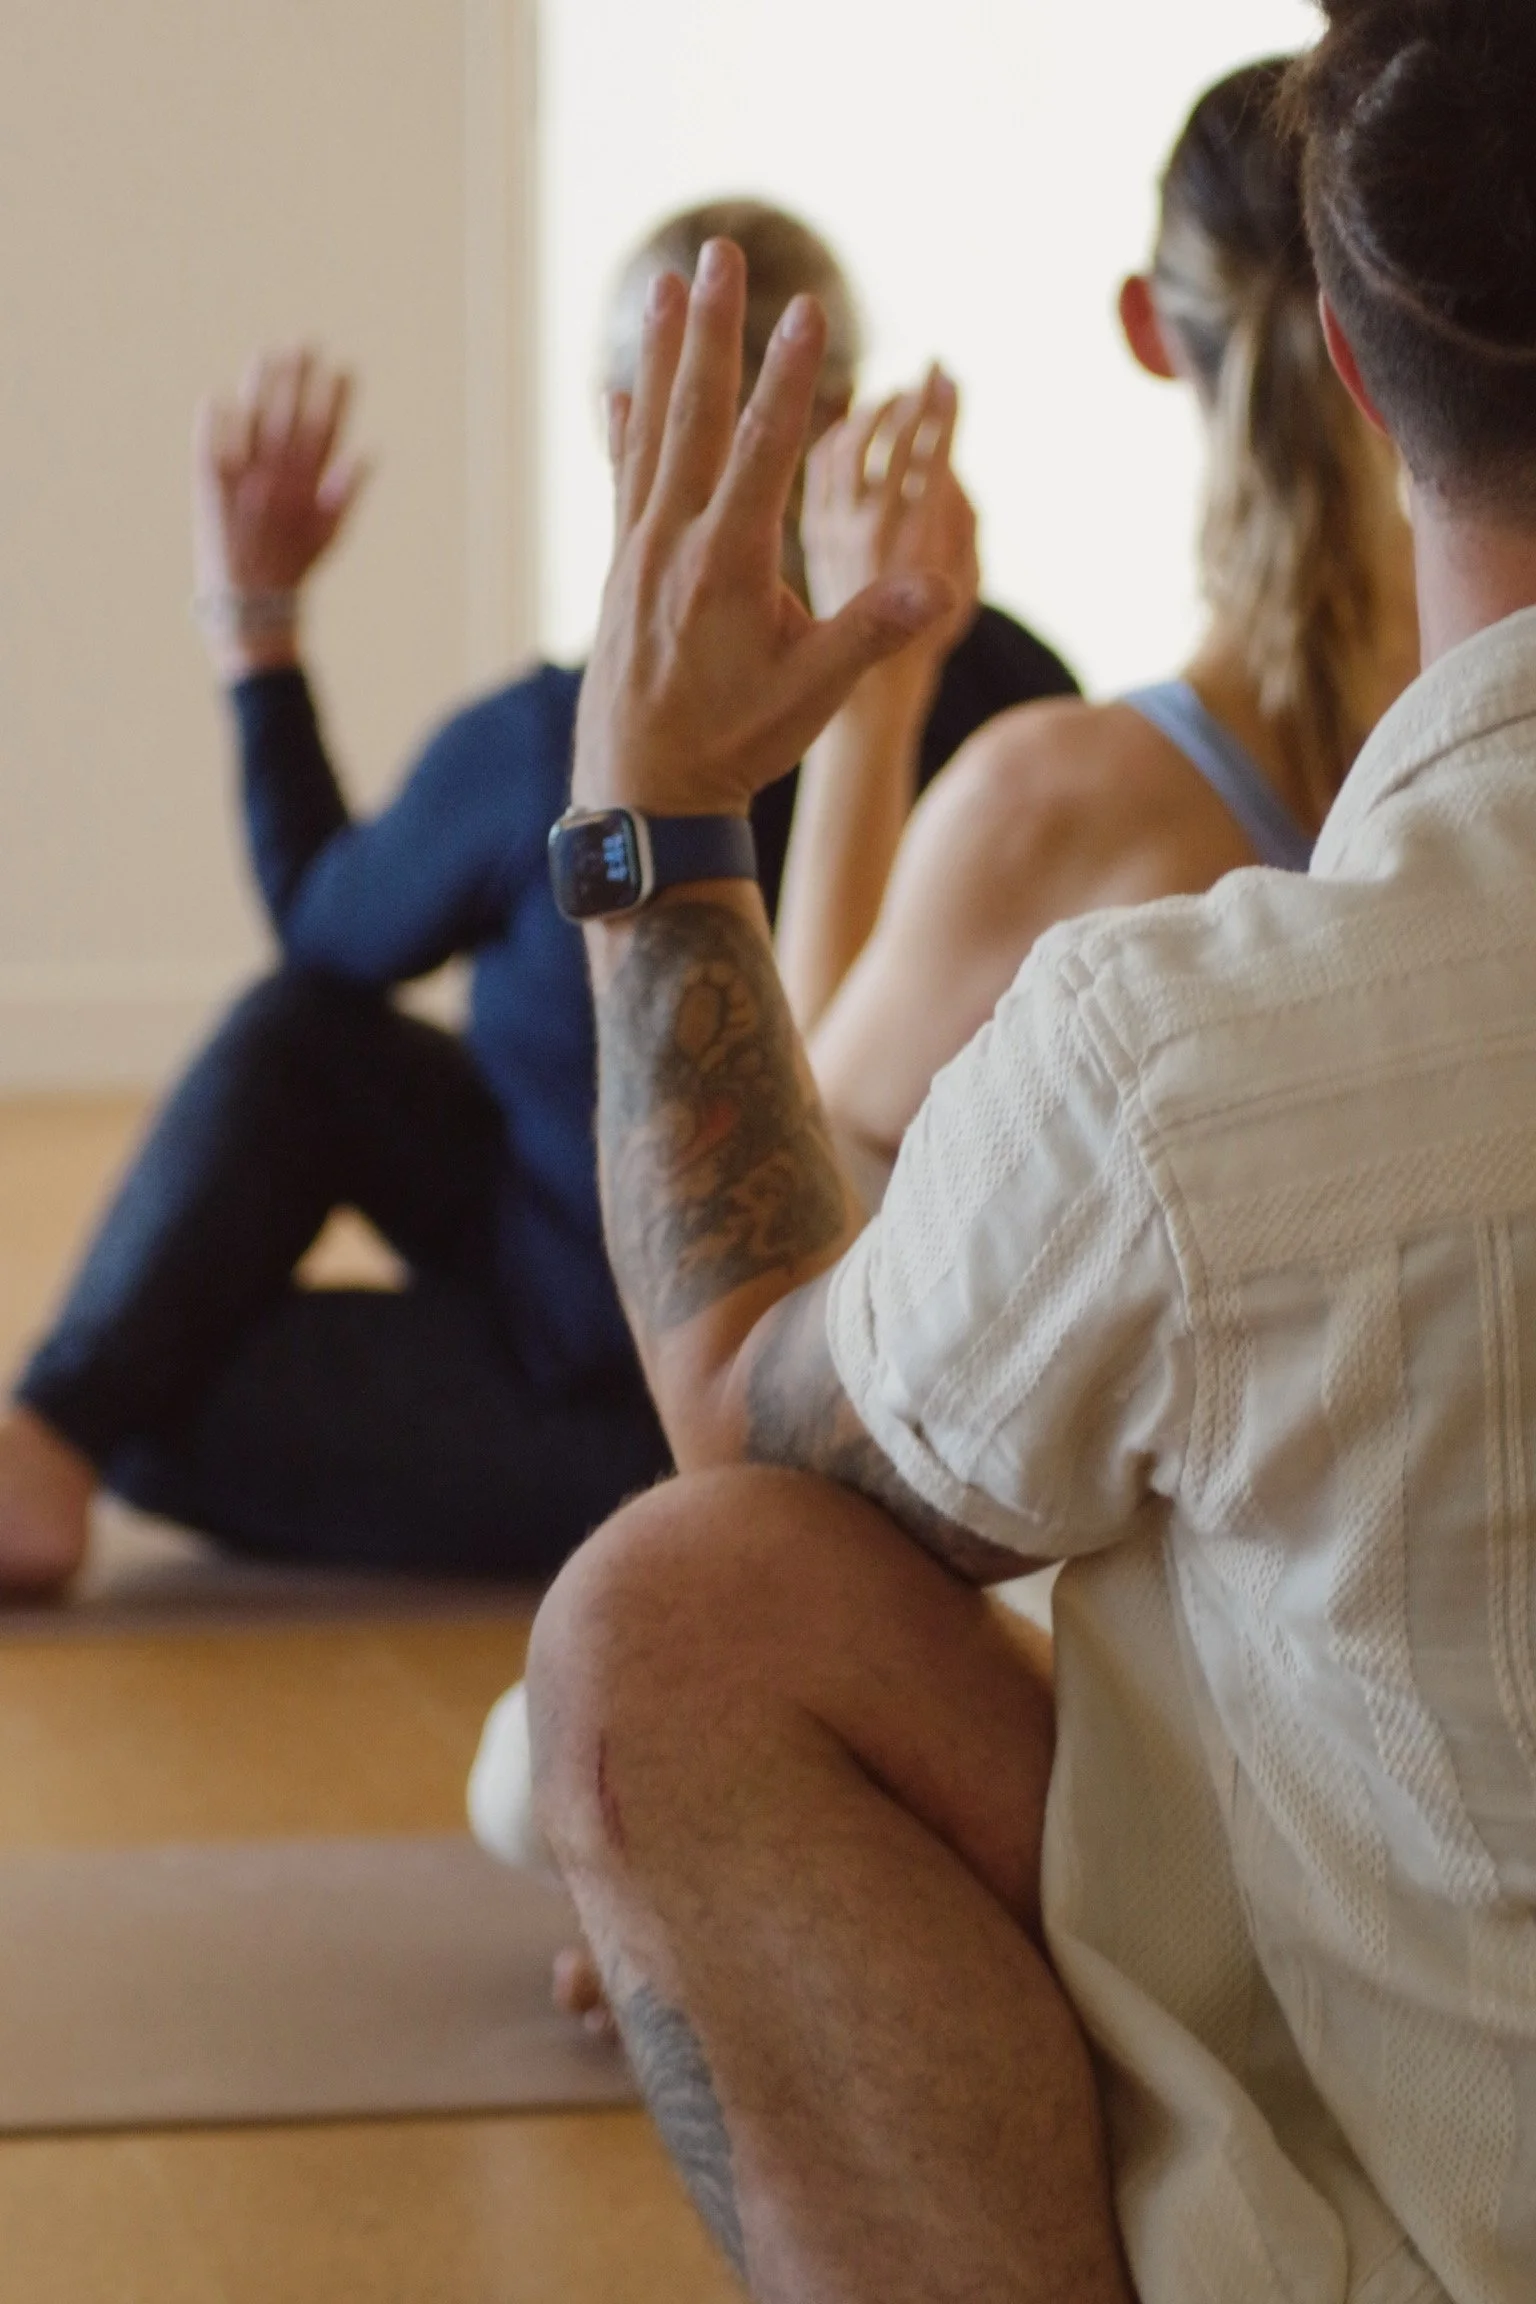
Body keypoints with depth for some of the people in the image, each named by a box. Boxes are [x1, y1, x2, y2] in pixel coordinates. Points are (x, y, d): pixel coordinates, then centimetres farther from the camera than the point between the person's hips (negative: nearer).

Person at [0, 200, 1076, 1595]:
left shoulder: (541, 749, -21)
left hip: (650, 1435, -6)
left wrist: (254, 617, 12)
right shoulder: (1007, 688, -11)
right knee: (299, 1035, 10)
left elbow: (330, 932, 4)